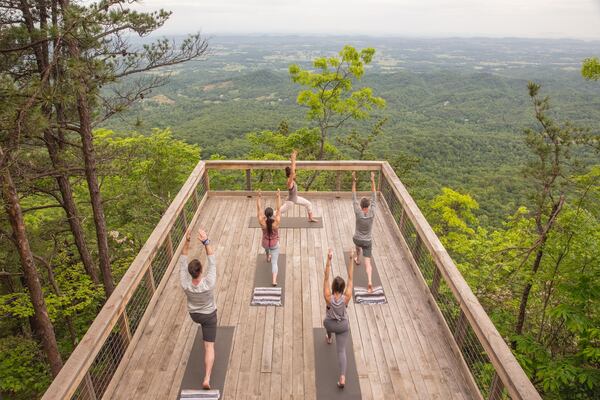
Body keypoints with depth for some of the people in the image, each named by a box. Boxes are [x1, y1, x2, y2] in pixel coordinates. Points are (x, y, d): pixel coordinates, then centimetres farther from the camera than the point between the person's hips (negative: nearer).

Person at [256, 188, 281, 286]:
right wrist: (279, 196, -20)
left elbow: (259, 209, -21)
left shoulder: (262, 222, -27)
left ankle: (268, 257, 69)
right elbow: (279, 209, -22)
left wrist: (259, 197, -17)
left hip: (265, 243, 2)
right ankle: (274, 280, -5)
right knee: (274, 263, 9)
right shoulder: (276, 222, -29)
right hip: (275, 245, -2)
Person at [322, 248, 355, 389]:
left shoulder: (328, 297, -32)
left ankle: (329, 339, 68)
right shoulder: (346, 298, -29)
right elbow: (350, 277, -28)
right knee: (341, 351, 7)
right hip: (343, 326, 0)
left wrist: (329, 259, -43)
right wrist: (351, 259, -31)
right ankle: (342, 377, -9)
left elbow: (326, 277, -37)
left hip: (330, 324, 1)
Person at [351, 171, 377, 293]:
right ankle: (369, 282, -20)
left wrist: (354, 181, -18)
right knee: (367, 262, -1)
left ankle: (357, 259, 62)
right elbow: (374, 197, -12)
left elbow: (354, 198, -18)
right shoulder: (372, 213, -17)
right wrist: (372, 181, -11)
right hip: (368, 241, 0)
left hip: (357, 239, 0)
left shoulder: (358, 213, -22)